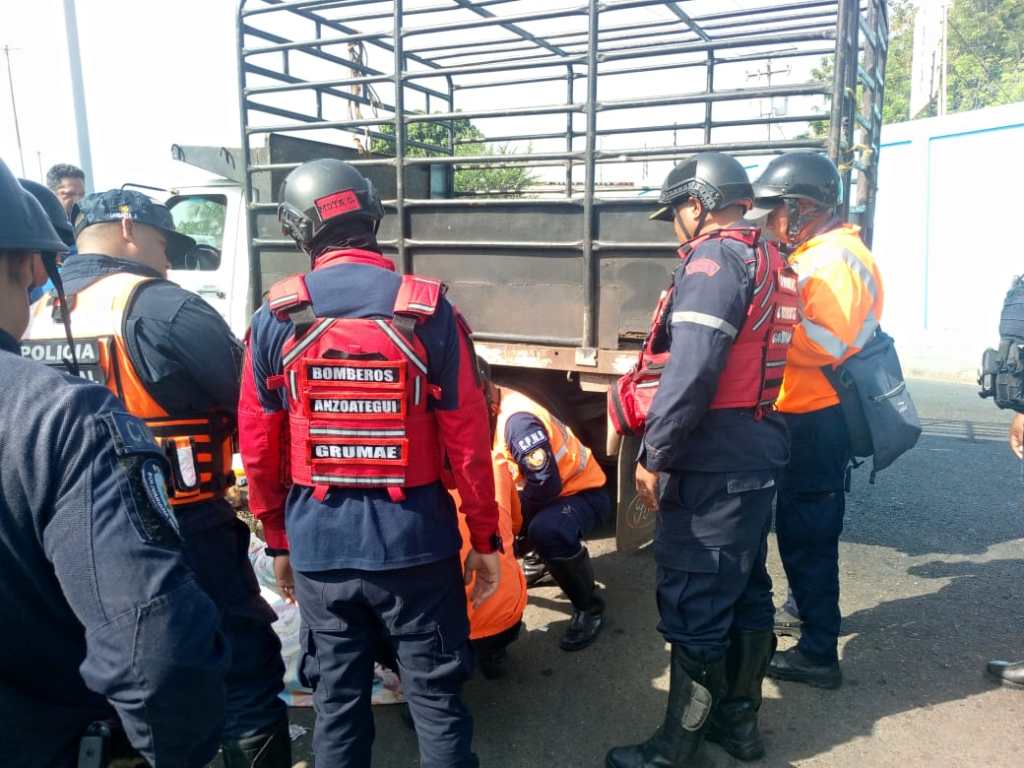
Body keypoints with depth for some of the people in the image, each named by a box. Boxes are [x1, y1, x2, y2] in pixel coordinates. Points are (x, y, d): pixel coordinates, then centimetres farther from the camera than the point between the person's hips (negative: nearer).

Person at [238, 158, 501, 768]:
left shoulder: (274, 319, -3)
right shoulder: (431, 311, -9)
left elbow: (259, 450, 2)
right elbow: (468, 442, -9)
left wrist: (279, 540, 15)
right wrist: (486, 538, 3)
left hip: (318, 545, 2)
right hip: (416, 541, -1)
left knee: (337, 699, 18)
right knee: (437, 696, 13)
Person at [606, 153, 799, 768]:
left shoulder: (715, 259, -14)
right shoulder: (770, 261, 16)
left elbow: (691, 371, -24)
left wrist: (654, 454, -16)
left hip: (712, 463, -10)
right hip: (759, 453, 10)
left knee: (693, 603, 0)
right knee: (746, 588, 18)